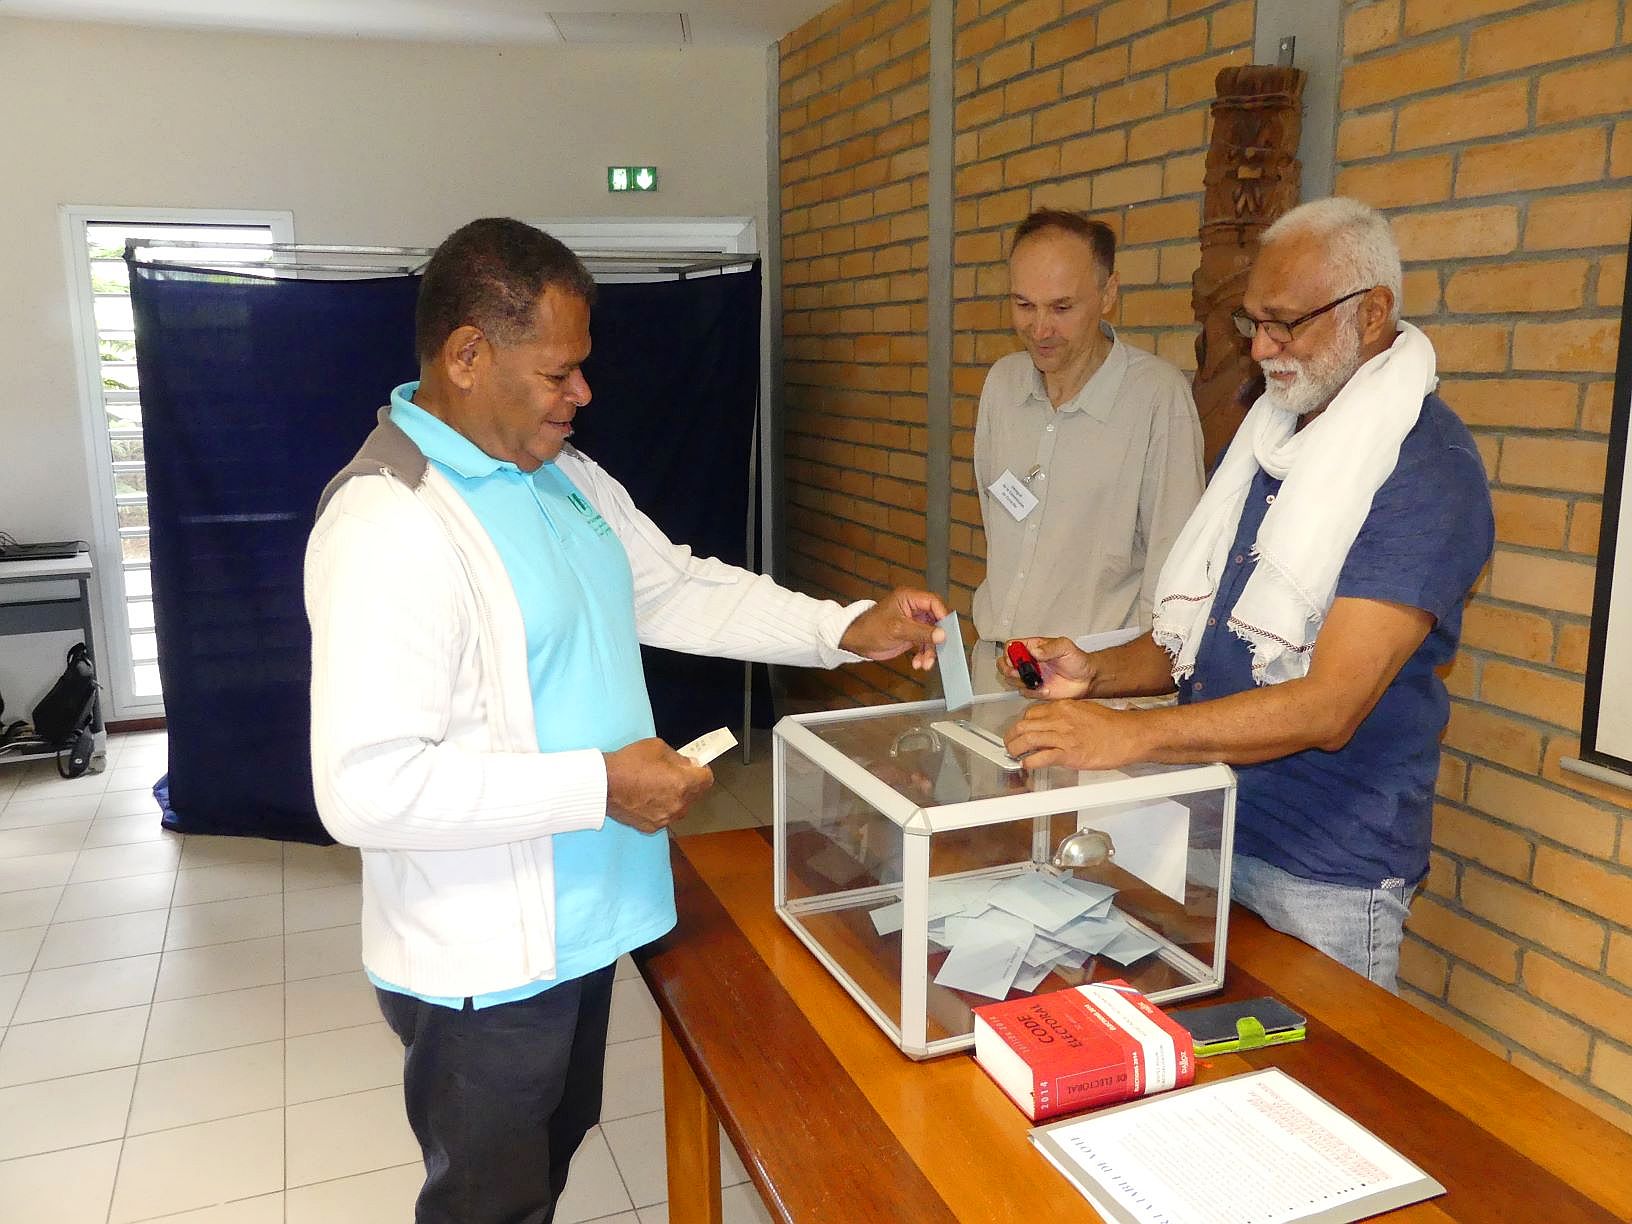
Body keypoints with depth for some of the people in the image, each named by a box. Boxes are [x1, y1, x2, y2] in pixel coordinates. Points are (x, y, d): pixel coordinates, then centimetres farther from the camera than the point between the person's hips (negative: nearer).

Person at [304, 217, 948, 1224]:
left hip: (577, 925, 8)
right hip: (485, 966, -8)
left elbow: (677, 588, 12)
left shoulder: (560, 474, 4)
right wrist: (602, 786, -26)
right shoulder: (388, 525, -26)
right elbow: (367, 786, -30)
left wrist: (846, 630, 2)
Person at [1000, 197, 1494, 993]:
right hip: (1205, 833, 7)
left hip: (1324, 875, -7)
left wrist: (1130, 735, -32)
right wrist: (1098, 674, -3)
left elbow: (1330, 704, -25)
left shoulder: (1427, 467, -17)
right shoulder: (1269, 434, 8)